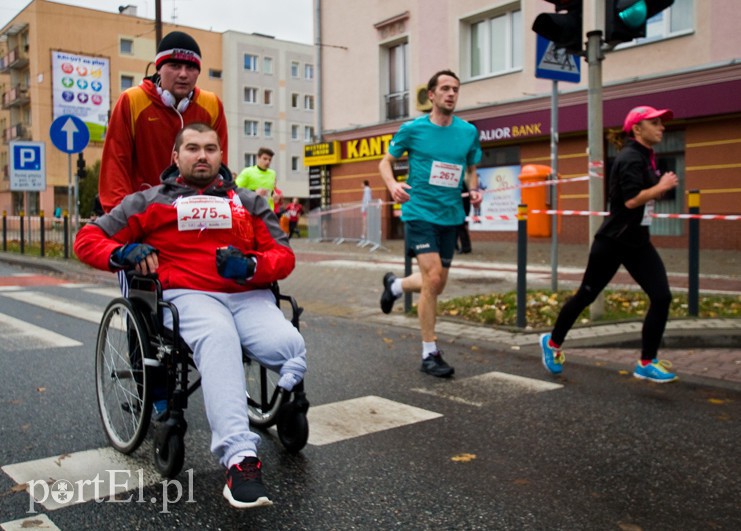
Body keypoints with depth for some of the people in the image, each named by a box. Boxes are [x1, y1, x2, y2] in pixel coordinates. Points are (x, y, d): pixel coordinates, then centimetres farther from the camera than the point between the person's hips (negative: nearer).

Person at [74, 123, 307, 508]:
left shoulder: (248, 202, 24)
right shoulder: (152, 201, 20)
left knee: (286, 345, -33)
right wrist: (123, 254, -6)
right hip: (188, 295, -2)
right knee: (218, 339, -39)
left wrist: (250, 266, -9)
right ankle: (240, 460, -47)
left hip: (249, 294, 2)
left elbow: (284, 256, 14)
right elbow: (88, 239, 18)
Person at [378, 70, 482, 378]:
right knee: (433, 277, -17)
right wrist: (393, 184, -14)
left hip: (450, 216, 5)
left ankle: (395, 285, 45)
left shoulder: (469, 132, 6)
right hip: (419, 212, -5)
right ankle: (429, 354, -3)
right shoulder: (412, 129, -3)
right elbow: (386, 162, 7)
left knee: (436, 285, 11)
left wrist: (474, 190, -3)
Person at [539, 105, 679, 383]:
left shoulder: (647, 157, 12)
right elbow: (631, 199, -26)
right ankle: (552, 342, 27)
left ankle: (647, 363, 6)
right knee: (586, 295, 6)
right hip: (612, 242, -8)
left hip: (637, 242, 8)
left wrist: (662, 186, 3)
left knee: (662, 297, -4)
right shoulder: (630, 157, -16)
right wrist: (661, 187, -15)